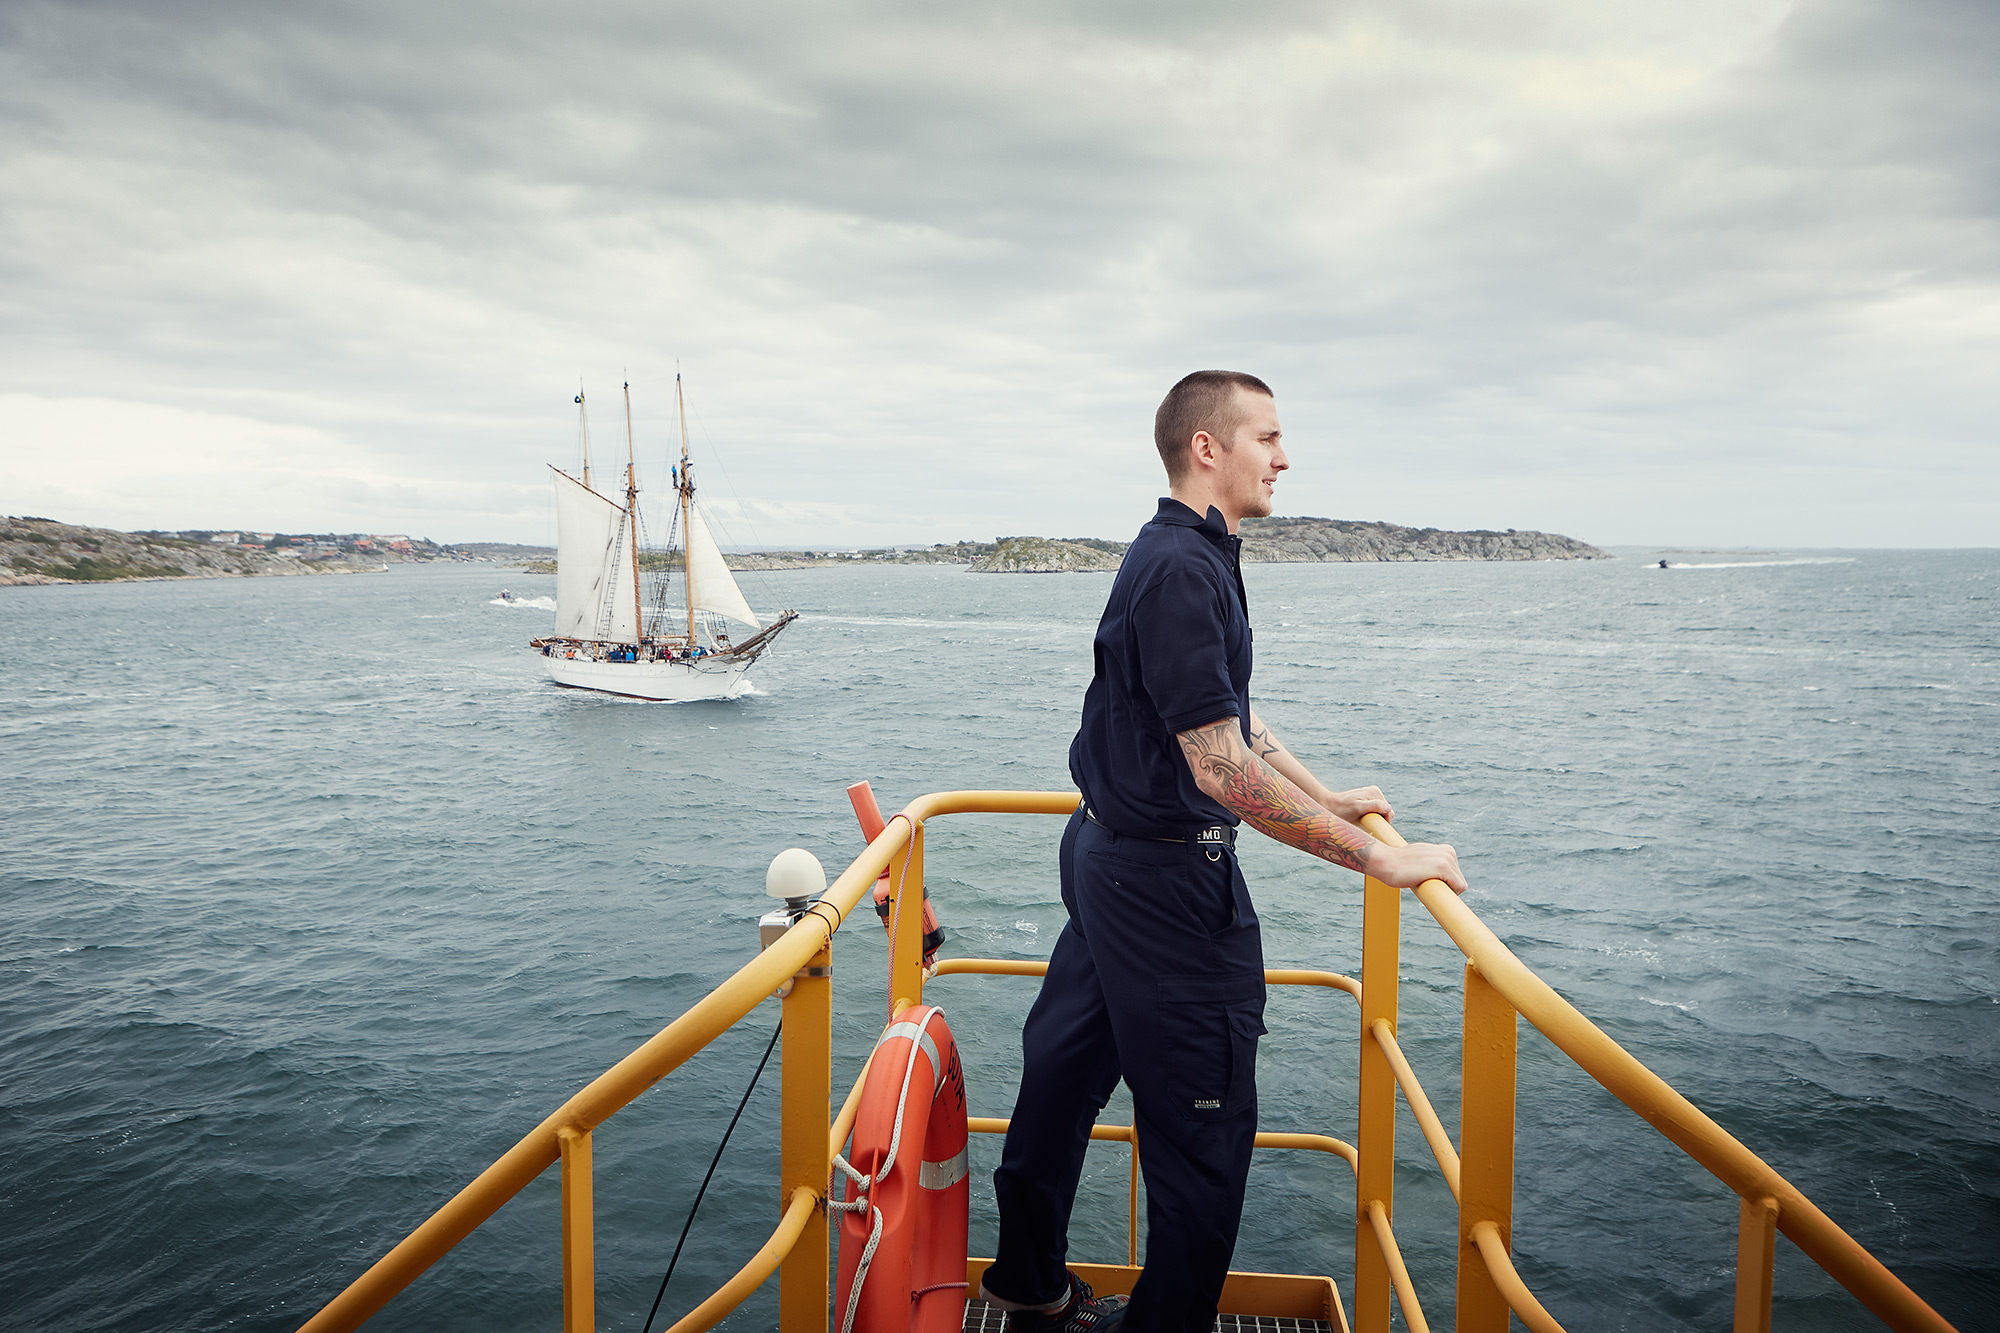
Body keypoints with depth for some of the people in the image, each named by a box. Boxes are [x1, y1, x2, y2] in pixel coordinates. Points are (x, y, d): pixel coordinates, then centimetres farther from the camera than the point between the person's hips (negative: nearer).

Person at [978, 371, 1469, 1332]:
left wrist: (1329, 797, 26)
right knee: (1205, 1128, 3)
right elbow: (1222, 767, -27)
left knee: (1066, 1073, 20)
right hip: (1170, 884, -11)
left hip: (1111, 853, 11)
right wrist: (1380, 859, -23)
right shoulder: (1181, 569, -22)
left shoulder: (1190, 557, 12)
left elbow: (1229, 714, 22)